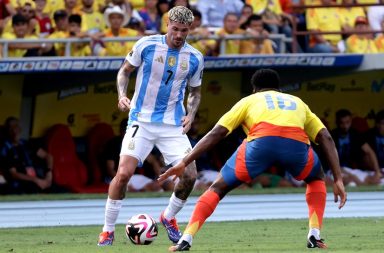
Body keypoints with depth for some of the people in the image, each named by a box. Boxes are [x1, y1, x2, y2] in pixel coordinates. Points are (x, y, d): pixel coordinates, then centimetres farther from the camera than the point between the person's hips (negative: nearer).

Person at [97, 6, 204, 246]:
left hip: (173, 125, 2)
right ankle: (108, 231, -3)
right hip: (142, 120, -2)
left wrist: (190, 115, -3)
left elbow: (195, 92, 15)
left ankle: (169, 218, 21)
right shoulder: (146, 45, -6)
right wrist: (122, 95, -10)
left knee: (190, 175, -9)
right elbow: (125, 71, 7)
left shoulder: (195, 58, 1)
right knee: (124, 173, -17)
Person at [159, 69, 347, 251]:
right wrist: (338, 180, 24)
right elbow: (325, 138, 27)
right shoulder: (297, 102, 39)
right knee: (316, 179, 34)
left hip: (261, 141, -1)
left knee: (219, 187, 17)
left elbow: (216, 133, 21)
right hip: (297, 144, 1)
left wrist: (184, 163, 19)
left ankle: (186, 240, 3)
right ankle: (314, 236, 17)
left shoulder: (249, 101, 32)